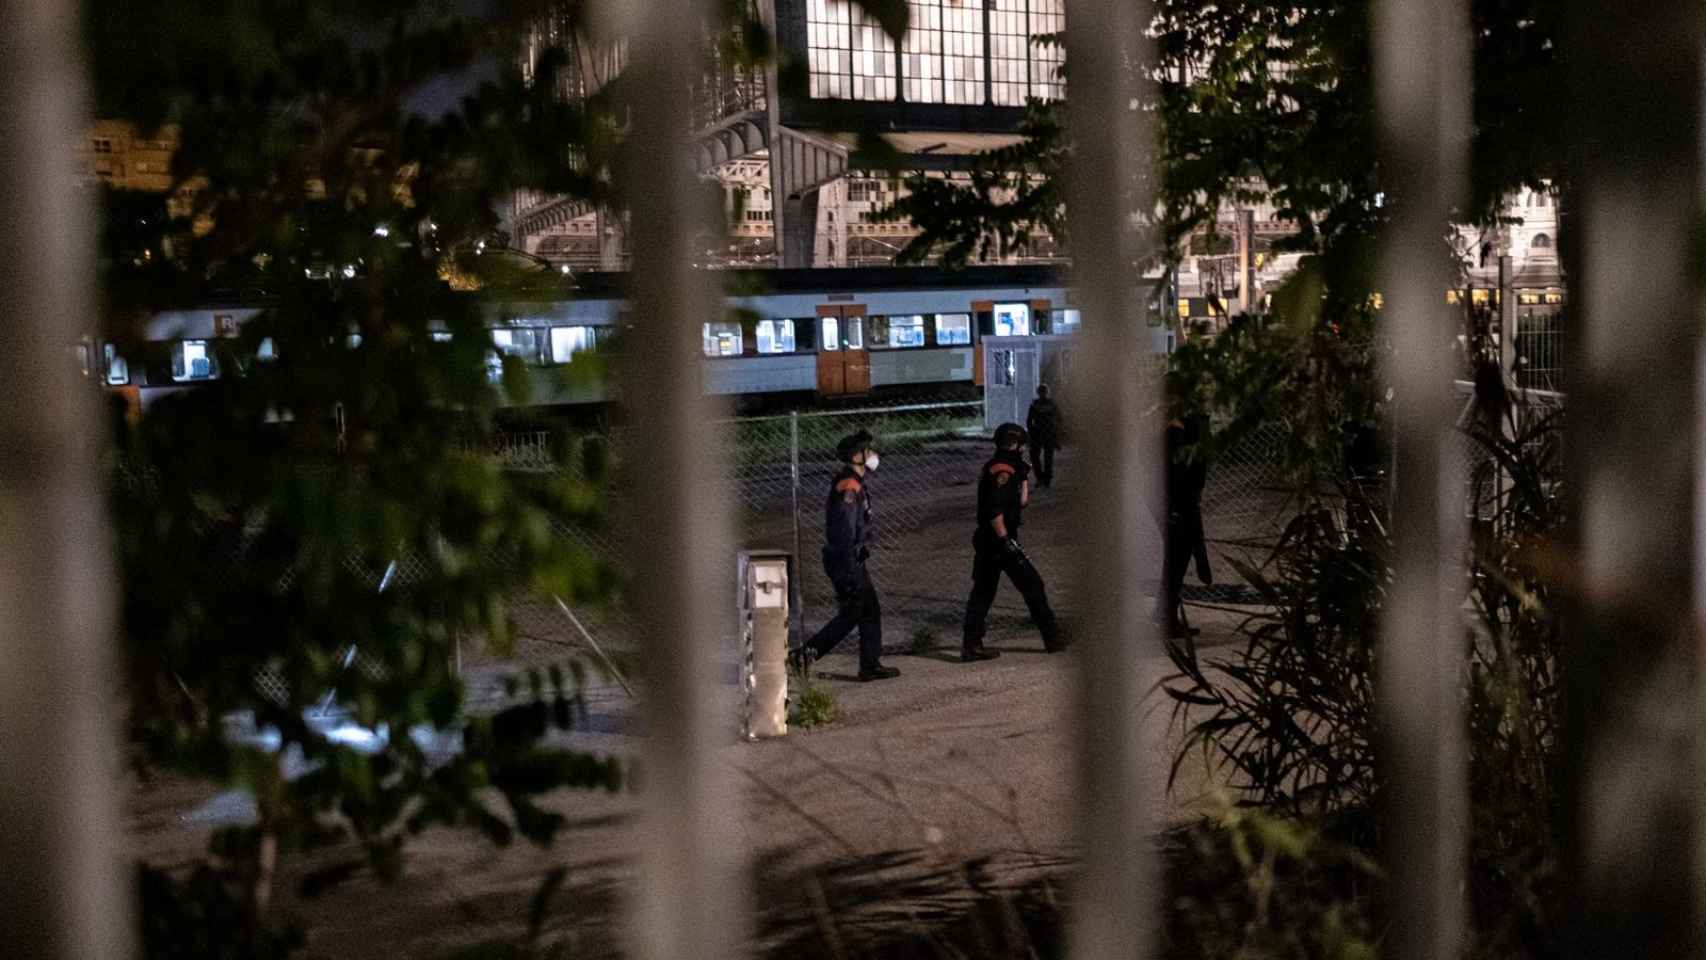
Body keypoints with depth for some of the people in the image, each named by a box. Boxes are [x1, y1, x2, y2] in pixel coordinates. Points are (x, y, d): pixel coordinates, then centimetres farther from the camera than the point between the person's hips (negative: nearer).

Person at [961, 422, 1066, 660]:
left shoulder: (993, 468, 16)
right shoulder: (1003, 471, -14)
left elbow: (1021, 503, 20)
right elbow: (994, 509, -25)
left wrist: (1024, 478, 13)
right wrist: (1006, 541, -28)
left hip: (985, 540, 10)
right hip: (999, 540, -10)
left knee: (982, 592, 8)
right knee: (1032, 585, 2)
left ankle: (972, 646, 6)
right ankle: (1052, 638, 10)